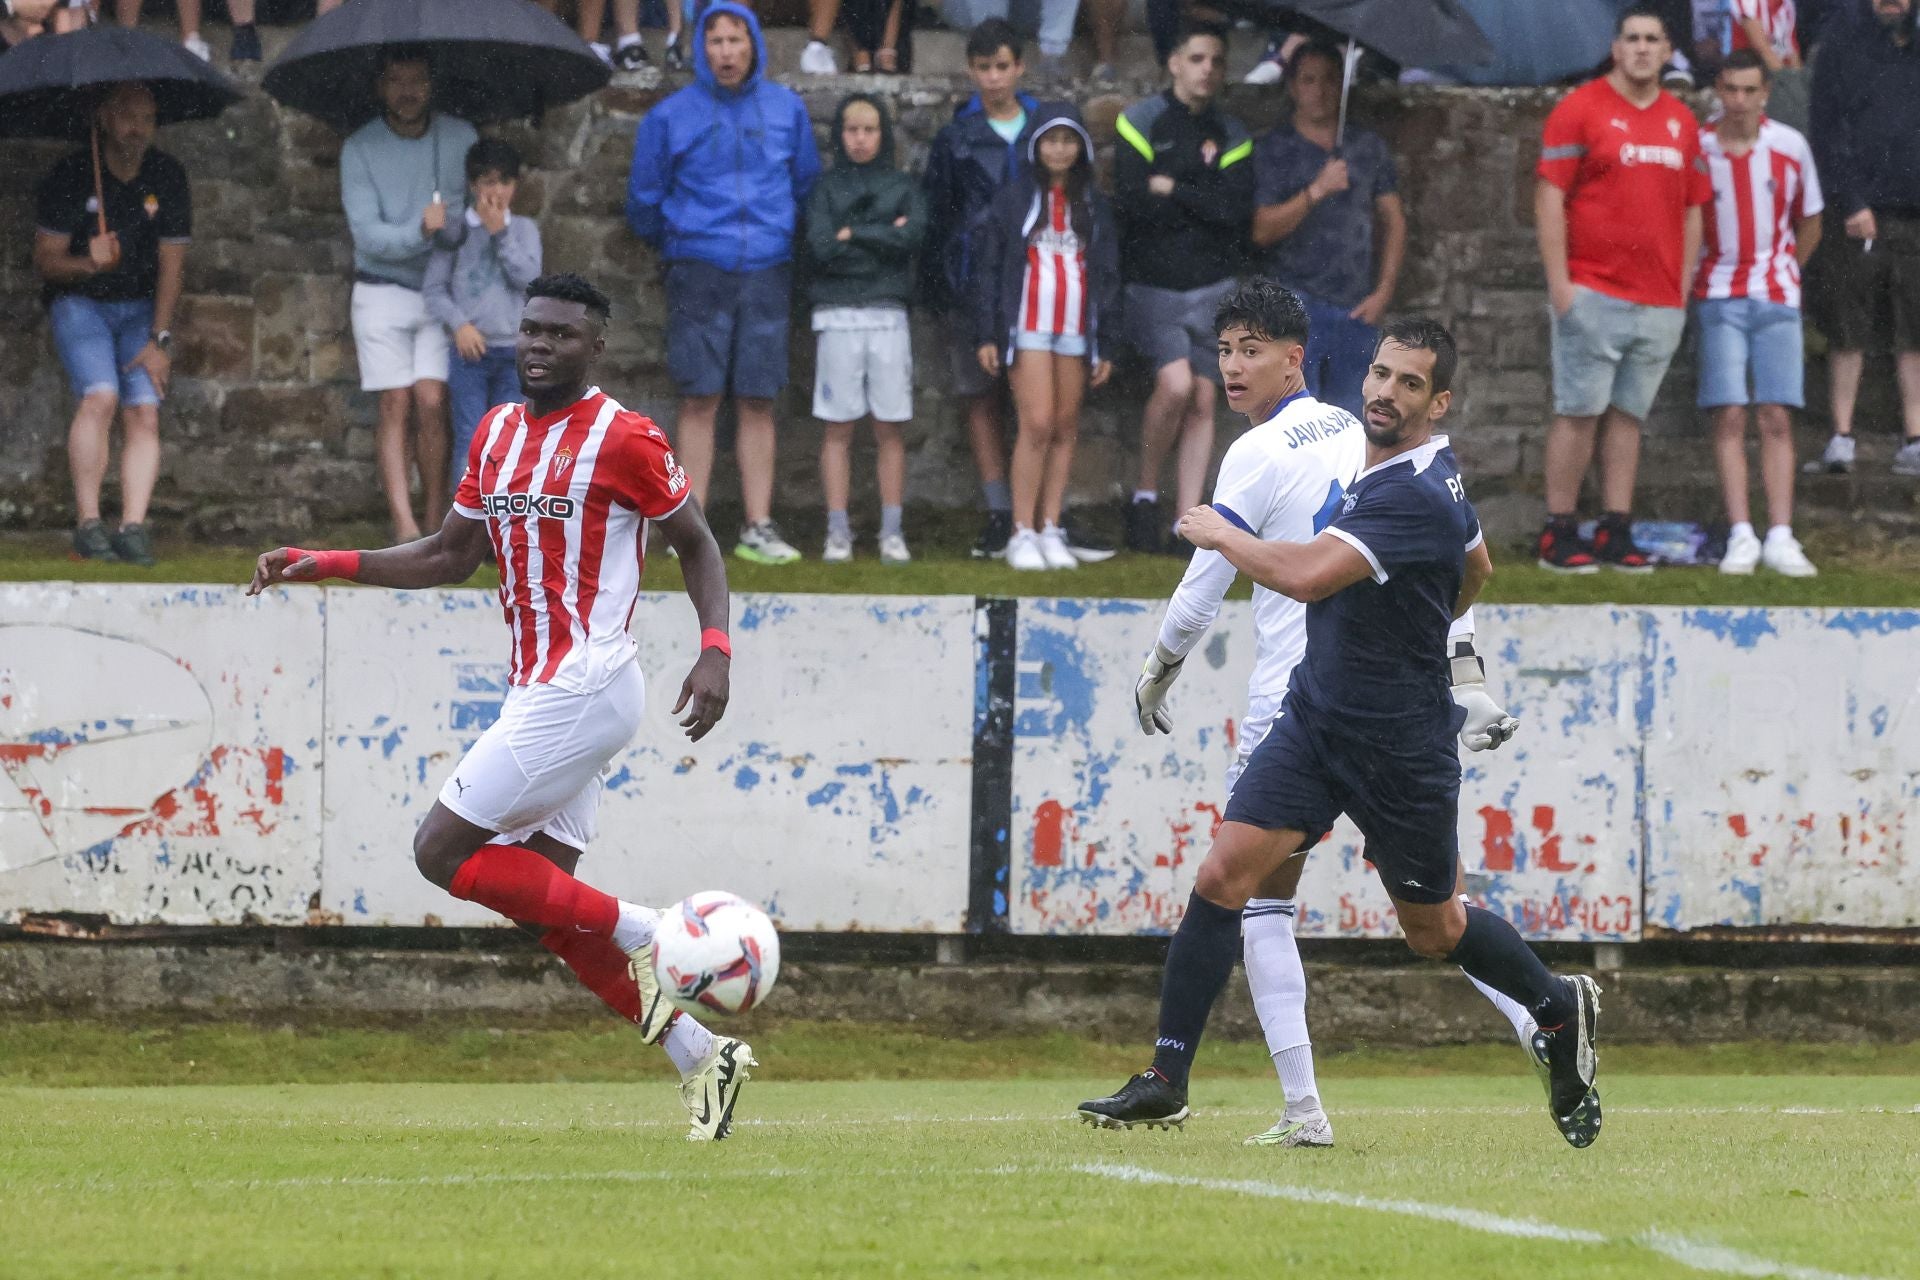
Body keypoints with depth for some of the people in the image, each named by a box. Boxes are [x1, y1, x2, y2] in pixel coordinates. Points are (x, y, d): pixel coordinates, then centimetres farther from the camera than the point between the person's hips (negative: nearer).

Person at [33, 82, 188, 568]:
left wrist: (159, 340, -10)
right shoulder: (71, 176, -12)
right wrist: (89, 263, -31)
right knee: (100, 396, -25)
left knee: (144, 410, -15)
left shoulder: (167, 177, -4)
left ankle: (132, 527, -18)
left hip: (141, 307, 3)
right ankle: (87, 522, -20)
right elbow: (45, 260, -10)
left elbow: (171, 265, -3)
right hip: (79, 303, -3)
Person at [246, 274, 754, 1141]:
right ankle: (700, 1058, 12)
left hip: (581, 691, -9)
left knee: (441, 852, -12)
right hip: (538, 692, 9)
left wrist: (715, 652, -14)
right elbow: (449, 557, 21)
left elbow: (696, 546, -1)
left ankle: (641, 934, -5)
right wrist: (326, 565, 13)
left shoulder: (622, 439, -9)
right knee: (542, 902, 7)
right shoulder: (496, 435, 13)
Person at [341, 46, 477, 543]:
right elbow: (367, 232, -11)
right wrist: (419, 231, -28)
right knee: (396, 407, -6)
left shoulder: (459, 138, 2)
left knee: (431, 403, -9)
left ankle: (437, 523, -3)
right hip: (382, 292, -1)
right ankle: (403, 525, -9)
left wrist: (451, 224, -20)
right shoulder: (360, 148, -3)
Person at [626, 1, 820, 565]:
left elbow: (806, 184, 18)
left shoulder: (786, 110, 7)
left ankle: (759, 526, 4)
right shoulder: (671, 117, 2)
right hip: (700, 274, -2)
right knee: (700, 400, -3)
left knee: (758, 402, 2)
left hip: (767, 272, 2)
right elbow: (644, 200, 12)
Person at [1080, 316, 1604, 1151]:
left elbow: (1306, 575, -35)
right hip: (1313, 716, 8)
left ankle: (1560, 1009, 39)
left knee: (1434, 933, 11)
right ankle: (1165, 1082, -6)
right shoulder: (1410, 469, 5)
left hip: (1401, 751, -7)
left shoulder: (1413, 496, -25)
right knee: (1222, 877, -9)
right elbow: (1475, 568, 22)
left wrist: (1220, 533, -19)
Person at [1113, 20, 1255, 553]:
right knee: (1175, 383, -20)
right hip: (1152, 284, -4)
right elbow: (1131, 202, -14)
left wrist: (1171, 189, -12)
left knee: (1202, 402, 2)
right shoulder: (1141, 123, -2)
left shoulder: (1231, 135, 8)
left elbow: (1237, 209, -7)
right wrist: (1202, 205, -8)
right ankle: (1145, 496, -2)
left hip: (1212, 288, 4)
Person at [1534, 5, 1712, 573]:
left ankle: (1616, 533, 6)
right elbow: (1549, 196, -6)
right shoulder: (1581, 110, -3)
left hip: (1659, 302, 5)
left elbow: (1692, 209, 18)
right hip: (1592, 292, -5)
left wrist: (1683, 290, 12)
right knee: (1579, 412, -5)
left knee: (1629, 414, 5)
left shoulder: (1682, 121, 13)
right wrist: (1559, 284, -12)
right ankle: (1559, 535, -1)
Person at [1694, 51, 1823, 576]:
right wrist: (1688, 279, 9)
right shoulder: (1696, 149, -4)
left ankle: (1780, 537, -4)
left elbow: (1809, 223, 13)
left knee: (1777, 418, -4)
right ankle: (1741, 537, -7)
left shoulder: (1790, 147, -1)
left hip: (1777, 298, 1)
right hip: (1718, 297, -1)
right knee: (1729, 416, -7)